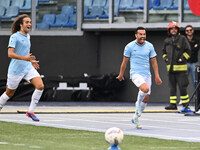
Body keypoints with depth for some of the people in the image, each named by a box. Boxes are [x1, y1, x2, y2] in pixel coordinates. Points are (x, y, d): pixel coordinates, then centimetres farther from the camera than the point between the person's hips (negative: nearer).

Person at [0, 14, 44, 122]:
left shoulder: (27, 36, 12)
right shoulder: (15, 37, -12)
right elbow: (10, 53, -22)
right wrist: (24, 58, -31)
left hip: (28, 68, 7)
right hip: (15, 70, -6)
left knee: (40, 86, -12)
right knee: (9, 93, 5)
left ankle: (30, 111, -4)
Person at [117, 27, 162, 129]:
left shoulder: (149, 46, 6)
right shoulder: (130, 46, -2)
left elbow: (154, 62, 11)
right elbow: (125, 62, 7)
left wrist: (157, 76, 7)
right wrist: (121, 75, 13)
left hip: (147, 74, 4)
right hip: (135, 73, -4)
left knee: (146, 98, 1)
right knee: (145, 89, -30)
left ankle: (136, 117, 19)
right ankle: (138, 104, -1)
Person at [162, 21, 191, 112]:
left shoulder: (182, 39, -1)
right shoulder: (167, 41, 13)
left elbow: (188, 51, 0)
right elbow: (164, 52, 27)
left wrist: (182, 58, -11)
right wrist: (165, 58, 9)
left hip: (180, 67, -5)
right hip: (170, 67, 5)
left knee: (182, 87, -7)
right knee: (172, 87, 6)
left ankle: (185, 104, 0)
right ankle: (173, 104, 10)